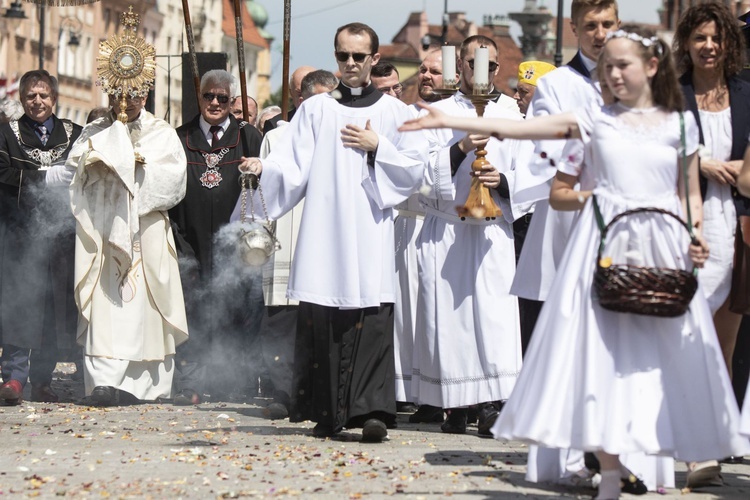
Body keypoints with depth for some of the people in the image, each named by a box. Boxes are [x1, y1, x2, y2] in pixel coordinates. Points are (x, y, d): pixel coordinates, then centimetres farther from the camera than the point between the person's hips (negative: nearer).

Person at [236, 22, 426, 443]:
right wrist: (264, 168, -15)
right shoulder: (315, 110, 13)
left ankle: (372, 409, -18)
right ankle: (327, 412, 6)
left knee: (372, 322, -12)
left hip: (372, 233, -1)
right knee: (321, 321, -2)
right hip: (324, 232, 1)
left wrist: (377, 147, -4)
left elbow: (415, 170, 7)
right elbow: (292, 165, 4)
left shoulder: (394, 113, 12)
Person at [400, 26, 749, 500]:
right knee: (603, 354, -5)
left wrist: (697, 237, -6)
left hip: (663, 251, 0)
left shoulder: (680, 123, 9)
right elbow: (518, 128, 0)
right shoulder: (595, 119, 7)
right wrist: (448, 121, -10)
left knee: (663, 360, -1)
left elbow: (690, 194, 12)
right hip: (605, 248, 0)